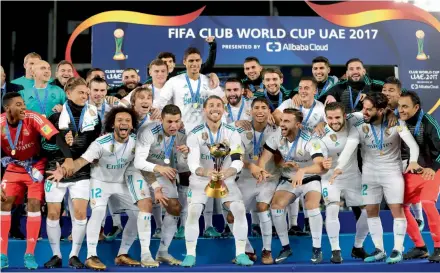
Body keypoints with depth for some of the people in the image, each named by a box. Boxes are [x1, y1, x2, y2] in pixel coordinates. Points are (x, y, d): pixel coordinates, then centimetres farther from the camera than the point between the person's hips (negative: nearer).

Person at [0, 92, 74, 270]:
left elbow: (56, 136, -35)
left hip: (36, 166, -3)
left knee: (34, 205, -10)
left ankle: (30, 254, 1)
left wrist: (68, 158, -47)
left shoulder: (33, 118, -25)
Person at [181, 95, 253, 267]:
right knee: (193, 212, -21)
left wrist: (228, 172, -42)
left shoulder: (232, 133, -9)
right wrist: (205, 173, -46)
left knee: (240, 209, -17)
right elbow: (192, 163, -24)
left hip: (226, 179, 1)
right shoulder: (195, 134, -13)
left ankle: (241, 254, -4)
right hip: (200, 179, -1)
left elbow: (238, 161, -20)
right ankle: (190, 254, -6)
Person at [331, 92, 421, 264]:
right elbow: (348, 148, -22)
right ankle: (379, 250, 18)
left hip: (393, 172, -2)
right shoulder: (359, 126, -12)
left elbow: (413, 144, -20)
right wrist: (339, 167, -39)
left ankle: (397, 250, 9)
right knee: (371, 211, 6)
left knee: (397, 210, -3)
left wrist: (413, 161, -40)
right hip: (369, 174, 3)